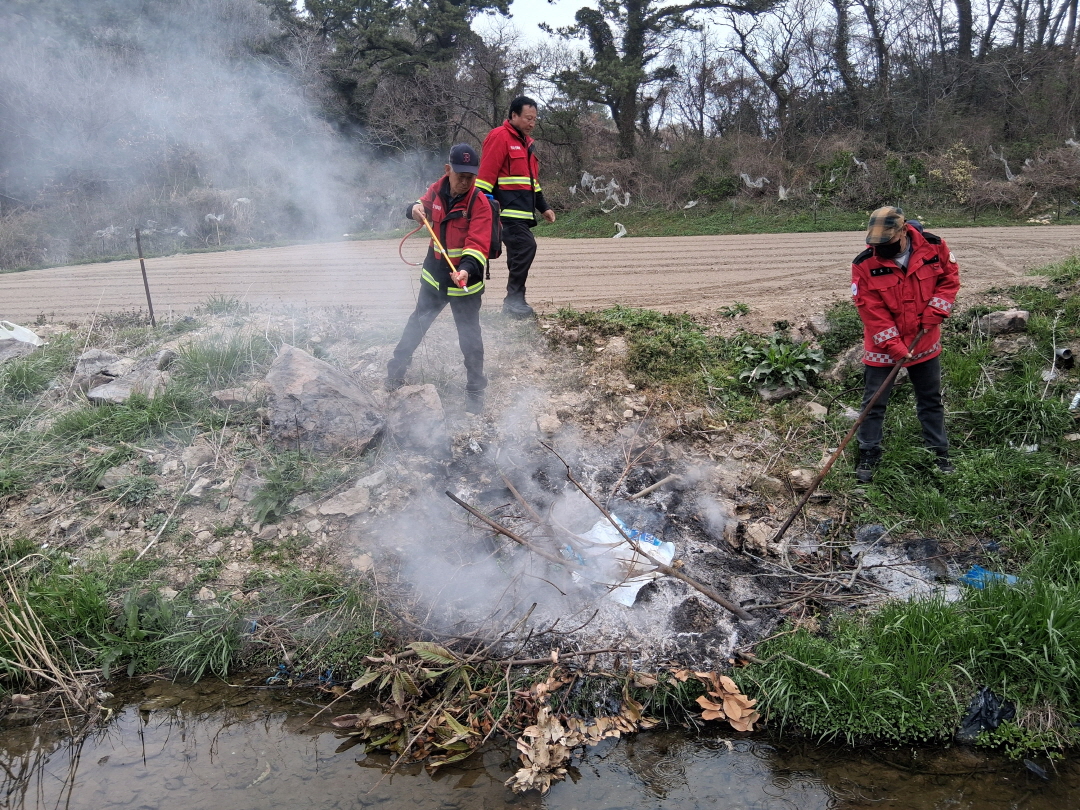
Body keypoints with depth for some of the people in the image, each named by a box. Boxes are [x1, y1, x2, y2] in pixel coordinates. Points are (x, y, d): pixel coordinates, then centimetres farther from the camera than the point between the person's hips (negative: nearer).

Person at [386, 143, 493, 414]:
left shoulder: (479, 204, -18)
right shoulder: (438, 189, -3)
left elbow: (478, 245, -26)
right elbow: (424, 205, 17)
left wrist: (466, 269, -45)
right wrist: (415, 209, -8)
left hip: (464, 280, -5)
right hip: (434, 275, 5)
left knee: (469, 337, 4)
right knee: (417, 323, 21)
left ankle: (475, 390, 20)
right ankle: (396, 369, 39)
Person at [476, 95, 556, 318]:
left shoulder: (526, 141, 21)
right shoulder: (500, 137, -8)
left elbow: (532, 178, 28)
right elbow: (486, 174, -14)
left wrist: (543, 207, 25)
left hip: (523, 212, 10)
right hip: (508, 211, -10)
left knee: (519, 253, 9)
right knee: (526, 246, -19)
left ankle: (515, 301, 15)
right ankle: (514, 298, -12)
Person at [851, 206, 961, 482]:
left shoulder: (934, 247, -13)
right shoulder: (865, 264, -20)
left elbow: (949, 278, 2)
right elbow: (871, 310, -19)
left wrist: (934, 311, -13)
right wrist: (894, 346, -21)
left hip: (925, 342, 3)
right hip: (882, 346, -2)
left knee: (931, 400, 16)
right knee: (874, 404, 4)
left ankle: (939, 453, 30)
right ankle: (868, 456, 18)